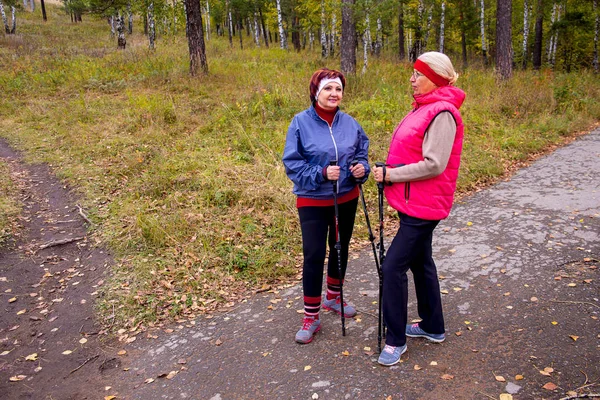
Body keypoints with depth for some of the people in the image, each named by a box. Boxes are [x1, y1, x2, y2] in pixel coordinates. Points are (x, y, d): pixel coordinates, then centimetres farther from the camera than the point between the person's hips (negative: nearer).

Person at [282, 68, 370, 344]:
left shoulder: (349, 123, -1)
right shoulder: (301, 123, -11)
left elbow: (362, 152, 10)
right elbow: (292, 163, -12)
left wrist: (361, 168, -13)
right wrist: (321, 174, -26)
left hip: (347, 199, 5)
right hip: (313, 202, -4)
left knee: (340, 249, 18)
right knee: (314, 256, -5)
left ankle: (333, 297, 42)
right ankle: (311, 317, 10)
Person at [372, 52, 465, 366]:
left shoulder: (442, 113, -18)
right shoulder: (423, 108, 12)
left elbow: (433, 165, -24)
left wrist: (391, 174, -19)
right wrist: (388, 172, 6)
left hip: (423, 205, -10)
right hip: (411, 201, 10)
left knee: (393, 266, -8)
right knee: (420, 262, 19)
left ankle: (395, 339, 8)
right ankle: (432, 327, 36)